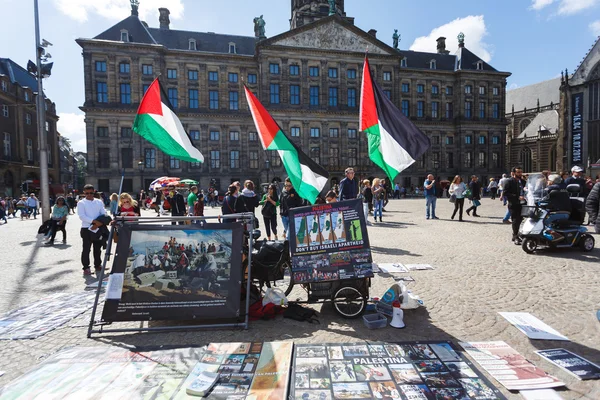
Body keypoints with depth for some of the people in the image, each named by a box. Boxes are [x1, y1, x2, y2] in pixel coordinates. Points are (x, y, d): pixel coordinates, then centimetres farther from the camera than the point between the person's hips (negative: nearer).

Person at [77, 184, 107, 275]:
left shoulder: (99, 202, 9)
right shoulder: (81, 203, 0)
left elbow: (104, 214, 3)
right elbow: (82, 216, -12)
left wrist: (98, 224, -12)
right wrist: (94, 221, -23)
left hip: (98, 228, 3)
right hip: (86, 229, -3)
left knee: (98, 248, 11)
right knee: (86, 249, 0)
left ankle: (97, 265, 22)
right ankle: (86, 267, 8)